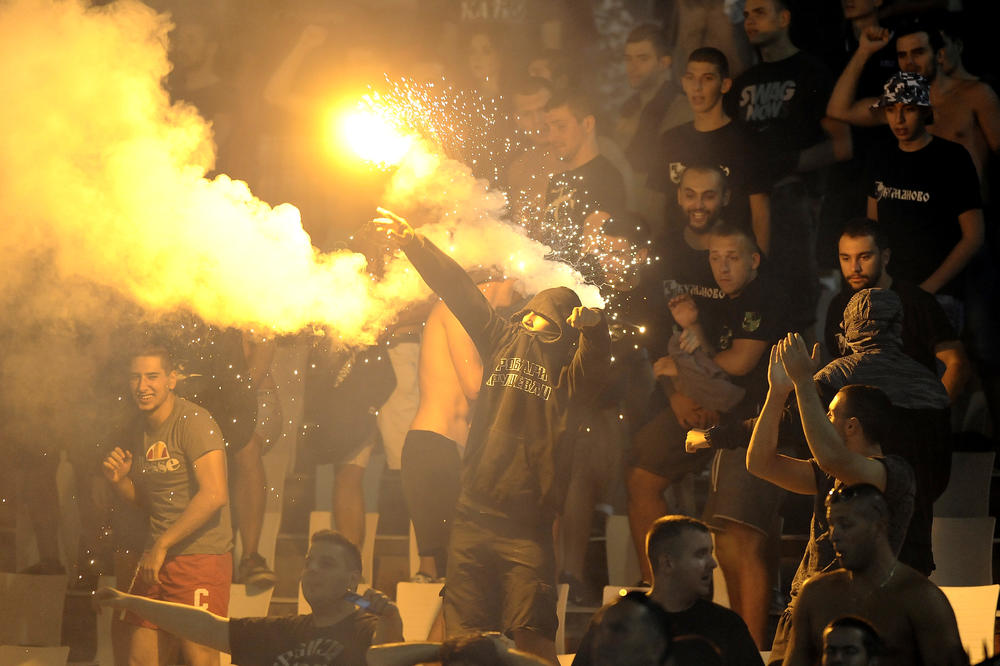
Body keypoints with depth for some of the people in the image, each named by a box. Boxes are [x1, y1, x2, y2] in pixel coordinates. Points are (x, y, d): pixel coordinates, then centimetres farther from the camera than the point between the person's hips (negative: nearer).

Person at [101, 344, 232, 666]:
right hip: (156, 558, 8)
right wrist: (118, 480, 4)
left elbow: (214, 495, -21)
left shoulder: (193, 422, -12)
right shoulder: (138, 433, 14)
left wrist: (162, 546, -18)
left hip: (202, 556, -8)